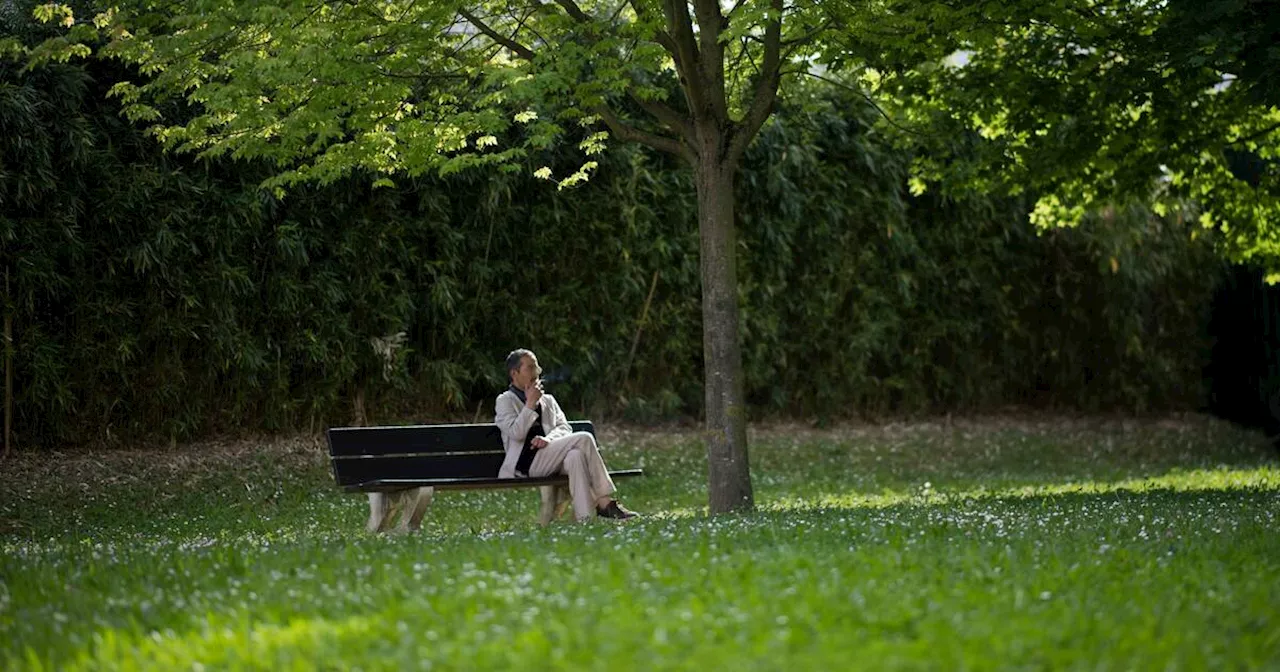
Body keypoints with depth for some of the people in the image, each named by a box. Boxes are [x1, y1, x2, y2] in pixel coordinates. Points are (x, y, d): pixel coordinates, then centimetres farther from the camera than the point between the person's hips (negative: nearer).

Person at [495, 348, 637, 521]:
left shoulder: (548, 400, 27)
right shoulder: (505, 401, 9)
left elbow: (564, 428, 13)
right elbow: (516, 433, -8)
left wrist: (548, 438, -9)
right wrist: (530, 404, -7)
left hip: (550, 458, 5)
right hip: (527, 463, -5)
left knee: (575, 456, -33)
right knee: (584, 439, -24)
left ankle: (585, 518, -40)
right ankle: (604, 503, -27)